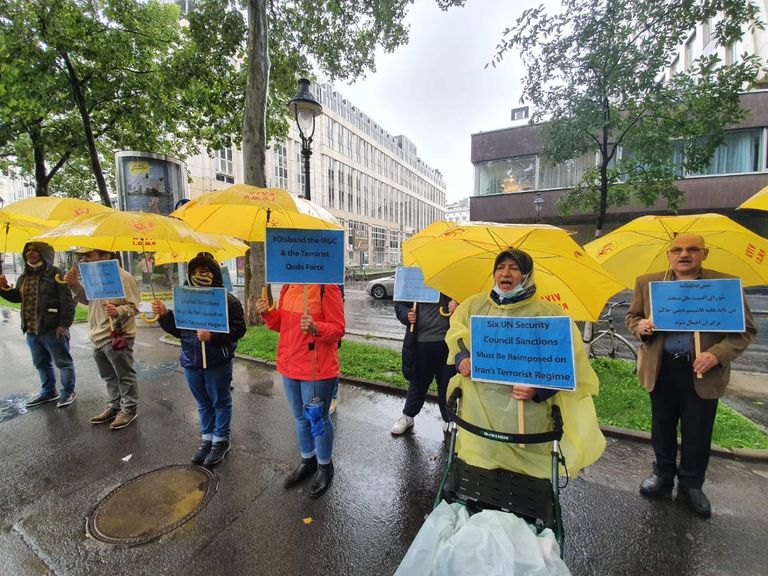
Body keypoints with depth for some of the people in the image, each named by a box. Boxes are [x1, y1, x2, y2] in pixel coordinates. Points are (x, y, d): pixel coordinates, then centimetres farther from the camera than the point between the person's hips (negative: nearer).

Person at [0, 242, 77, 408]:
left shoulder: (55, 274, -11)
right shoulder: (24, 276, 12)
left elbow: (67, 301, -16)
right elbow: (17, 297, 23)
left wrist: (64, 324, -19)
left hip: (52, 329, -8)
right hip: (31, 331, 8)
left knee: (62, 362, 4)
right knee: (41, 363, 18)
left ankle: (68, 392, 17)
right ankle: (48, 391, 33)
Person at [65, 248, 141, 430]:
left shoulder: (123, 277, -17)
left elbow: (133, 306, -17)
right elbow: (87, 299, 19)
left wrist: (118, 311, -35)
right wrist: (74, 284, 4)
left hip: (117, 336, -9)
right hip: (98, 336, 9)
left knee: (124, 376, 4)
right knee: (109, 377, 21)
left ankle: (129, 409, 19)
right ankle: (114, 407, 35)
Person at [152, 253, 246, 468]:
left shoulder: (228, 300, -13)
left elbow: (238, 329, -17)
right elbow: (178, 330, 12)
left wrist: (213, 335, -27)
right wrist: (164, 315, -4)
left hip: (218, 364, -5)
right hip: (191, 362, 6)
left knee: (220, 402, 11)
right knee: (203, 403, 20)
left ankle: (221, 441, 27)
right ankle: (207, 438, 37)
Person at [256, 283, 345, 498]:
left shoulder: (327, 288, -16)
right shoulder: (288, 287, 6)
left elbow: (338, 328, -16)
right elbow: (282, 324, 14)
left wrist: (315, 328, -33)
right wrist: (267, 313, -4)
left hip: (318, 369, -7)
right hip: (289, 366, 7)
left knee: (318, 419, 11)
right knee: (300, 417, 22)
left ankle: (325, 467, 35)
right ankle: (308, 460, 44)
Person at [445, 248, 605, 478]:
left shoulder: (549, 313, -3)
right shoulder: (475, 304, 8)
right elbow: (456, 333, 13)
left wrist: (539, 388, -20)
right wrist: (462, 358, -6)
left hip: (524, 407, -2)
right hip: (477, 406, 3)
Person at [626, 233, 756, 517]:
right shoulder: (646, 283, 1)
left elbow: (744, 330, -3)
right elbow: (632, 316, 9)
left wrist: (717, 355, -19)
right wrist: (640, 327, -14)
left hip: (701, 371, -1)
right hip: (661, 369, 1)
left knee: (697, 432, 13)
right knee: (661, 427, 16)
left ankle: (691, 484, 35)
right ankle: (663, 475, 37)